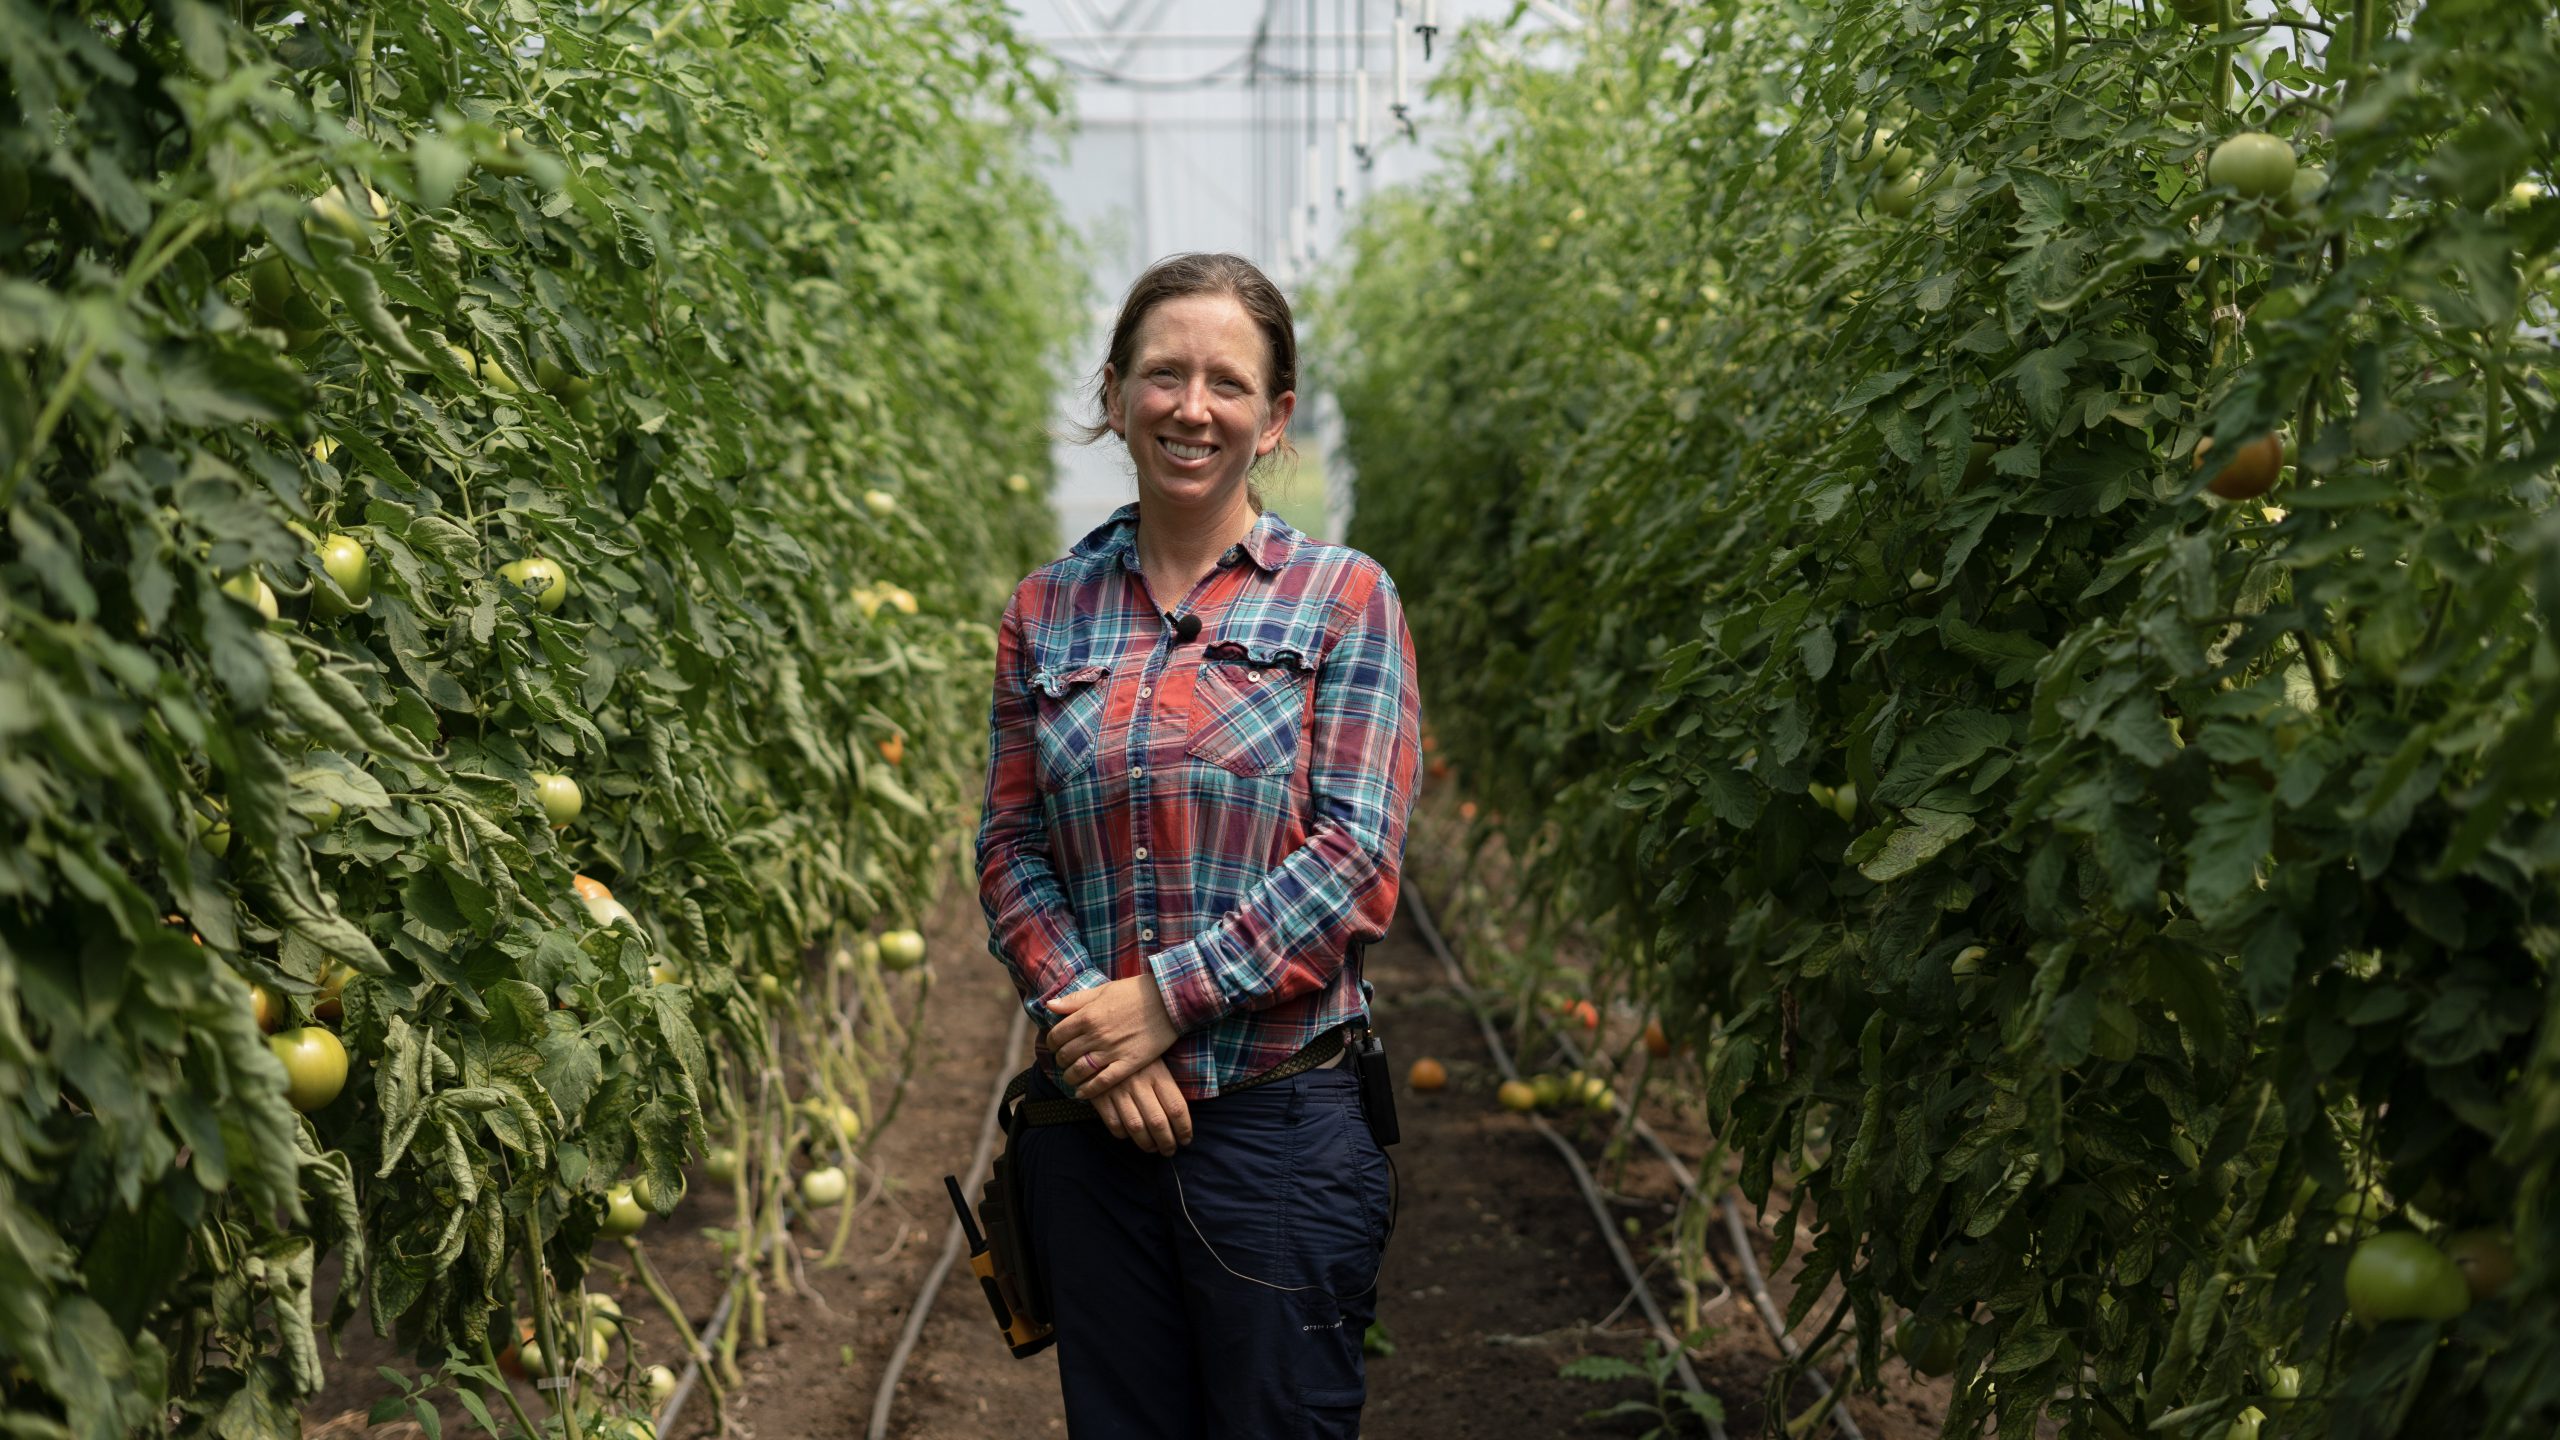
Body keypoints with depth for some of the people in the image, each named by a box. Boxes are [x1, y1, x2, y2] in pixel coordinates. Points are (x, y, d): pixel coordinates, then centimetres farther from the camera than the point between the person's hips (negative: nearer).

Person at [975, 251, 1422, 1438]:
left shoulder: (1344, 598, -2)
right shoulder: (1048, 609, 8)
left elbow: (1355, 860, -9)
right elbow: (1009, 848, 6)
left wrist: (1162, 997, -14)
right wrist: (1080, 1007, -11)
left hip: (1279, 1115, -3)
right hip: (1090, 1117, 3)